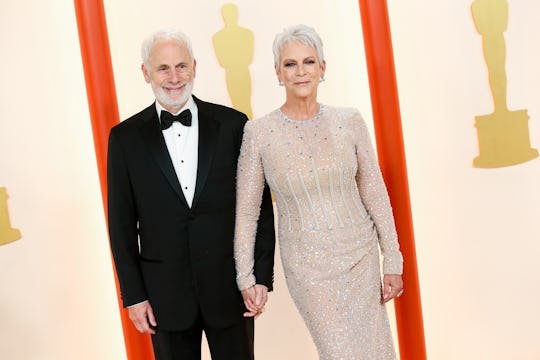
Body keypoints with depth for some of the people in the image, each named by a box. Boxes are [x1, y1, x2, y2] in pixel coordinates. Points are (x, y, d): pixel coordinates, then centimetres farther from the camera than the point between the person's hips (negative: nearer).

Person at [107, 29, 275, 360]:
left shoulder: (232, 124, -3)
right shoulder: (126, 137, -1)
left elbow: (259, 204, 0)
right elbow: (122, 223, 1)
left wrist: (262, 275, -3)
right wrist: (133, 295, 0)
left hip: (229, 286, 0)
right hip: (165, 292, 0)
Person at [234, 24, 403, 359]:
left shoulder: (349, 121, -4)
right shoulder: (259, 132, -9)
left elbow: (375, 194, 1)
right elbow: (246, 210, -2)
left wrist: (393, 261, 1)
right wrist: (245, 277, 0)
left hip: (361, 256, 2)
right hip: (308, 266, -2)